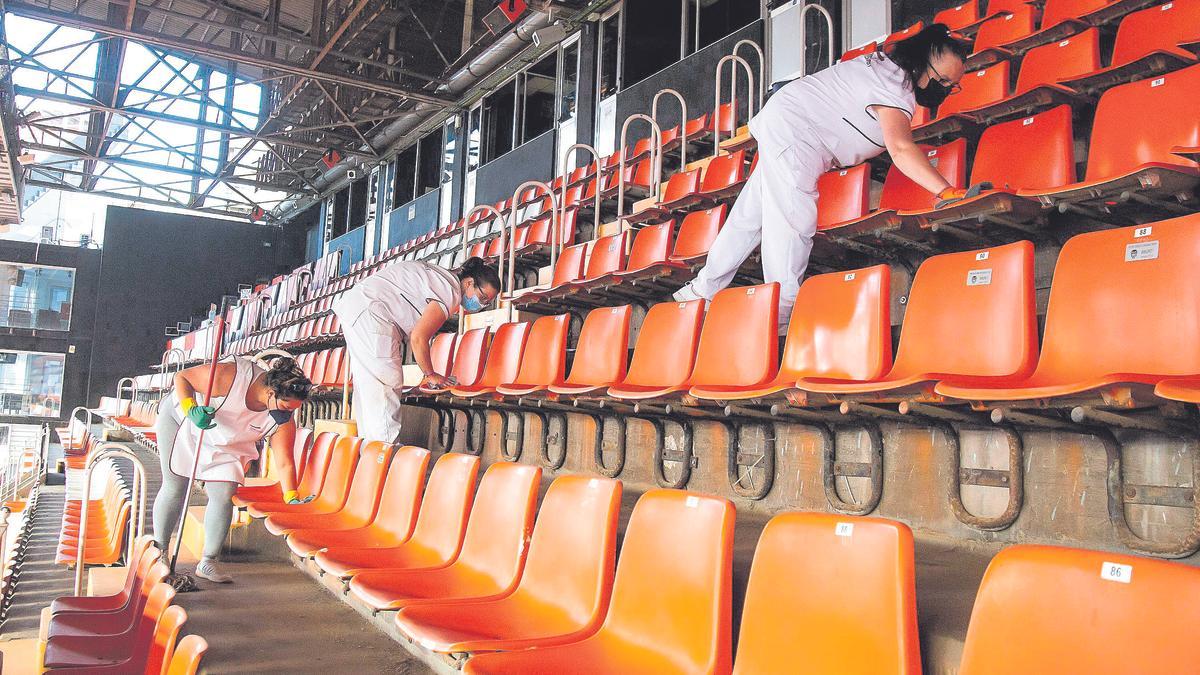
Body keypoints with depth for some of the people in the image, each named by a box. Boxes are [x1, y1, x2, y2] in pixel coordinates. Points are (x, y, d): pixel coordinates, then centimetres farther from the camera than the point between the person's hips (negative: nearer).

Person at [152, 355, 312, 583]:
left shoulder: (283, 420, -24)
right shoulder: (229, 376, -38)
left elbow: (284, 463, -20)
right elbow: (182, 377, -25)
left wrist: (292, 498, -32)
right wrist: (191, 410, -39)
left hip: (225, 448, 3)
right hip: (180, 421, -3)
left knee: (224, 496, -10)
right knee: (175, 488, 1)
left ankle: (207, 562, 3)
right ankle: (159, 551, 22)